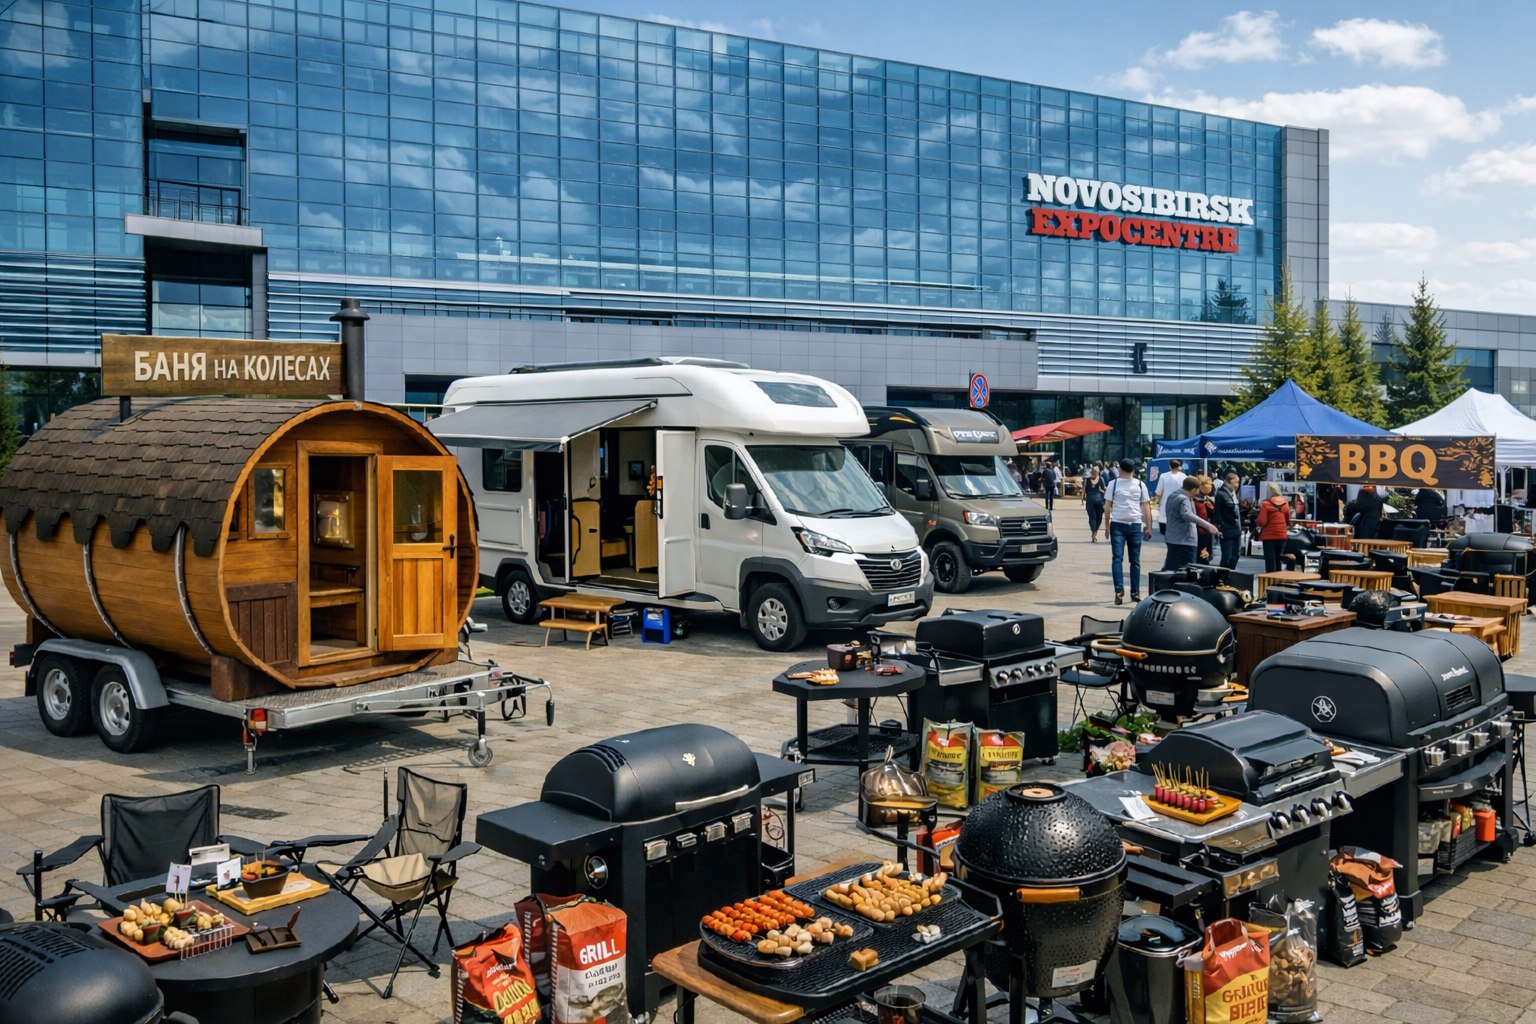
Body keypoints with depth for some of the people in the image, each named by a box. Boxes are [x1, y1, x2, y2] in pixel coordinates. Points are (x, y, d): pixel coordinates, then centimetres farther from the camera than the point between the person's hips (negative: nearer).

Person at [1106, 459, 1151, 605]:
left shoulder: (1113, 484, 0)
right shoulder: (1140, 485, 7)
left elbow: (1108, 506, -3)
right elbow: (1146, 507, 4)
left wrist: (1107, 526, 1)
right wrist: (1148, 527, 7)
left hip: (1117, 524, -2)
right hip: (1135, 525, 2)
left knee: (1117, 558, -3)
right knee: (1135, 560, 11)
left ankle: (1119, 590, -17)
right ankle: (1135, 593, 16)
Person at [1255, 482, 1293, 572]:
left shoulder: (1265, 504, -13)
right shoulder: (1285, 502, 3)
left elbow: (1262, 521, -15)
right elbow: (1288, 521, 11)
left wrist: (1255, 522, 5)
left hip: (1269, 536, -4)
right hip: (1282, 535, 5)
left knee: (1270, 560, 1)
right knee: (1278, 559, 17)